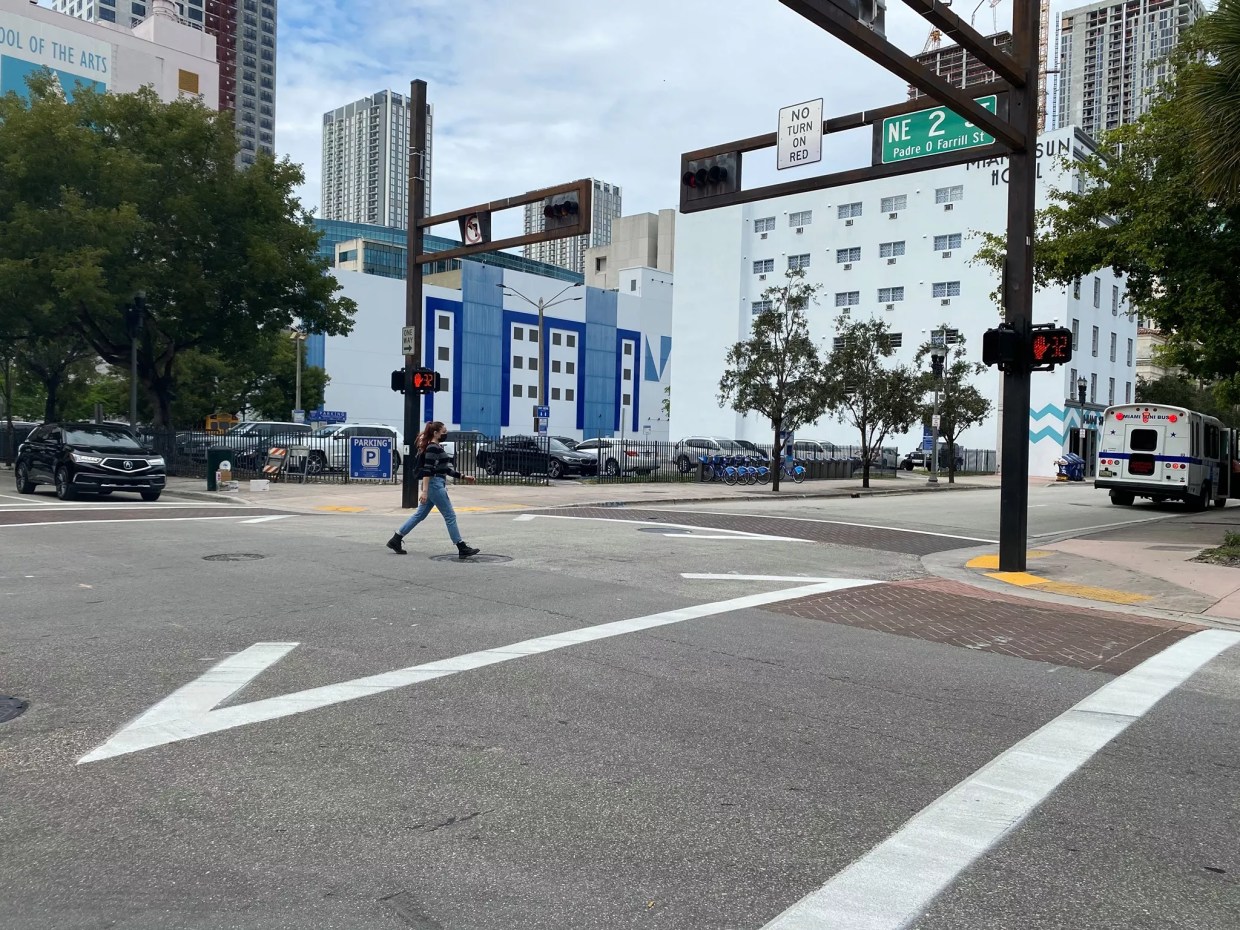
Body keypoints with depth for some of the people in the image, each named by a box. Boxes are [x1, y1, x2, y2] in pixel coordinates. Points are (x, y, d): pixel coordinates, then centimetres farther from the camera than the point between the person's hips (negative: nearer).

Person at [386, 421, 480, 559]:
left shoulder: (437, 447, 17)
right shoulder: (432, 448, -14)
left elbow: (445, 468, 22)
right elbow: (427, 470, -21)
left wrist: (463, 477, 20)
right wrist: (424, 491, -26)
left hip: (436, 484, 10)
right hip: (434, 484, -10)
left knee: (420, 515, 13)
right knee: (450, 516, -4)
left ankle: (395, 540, 16)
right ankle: (462, 548, 1)